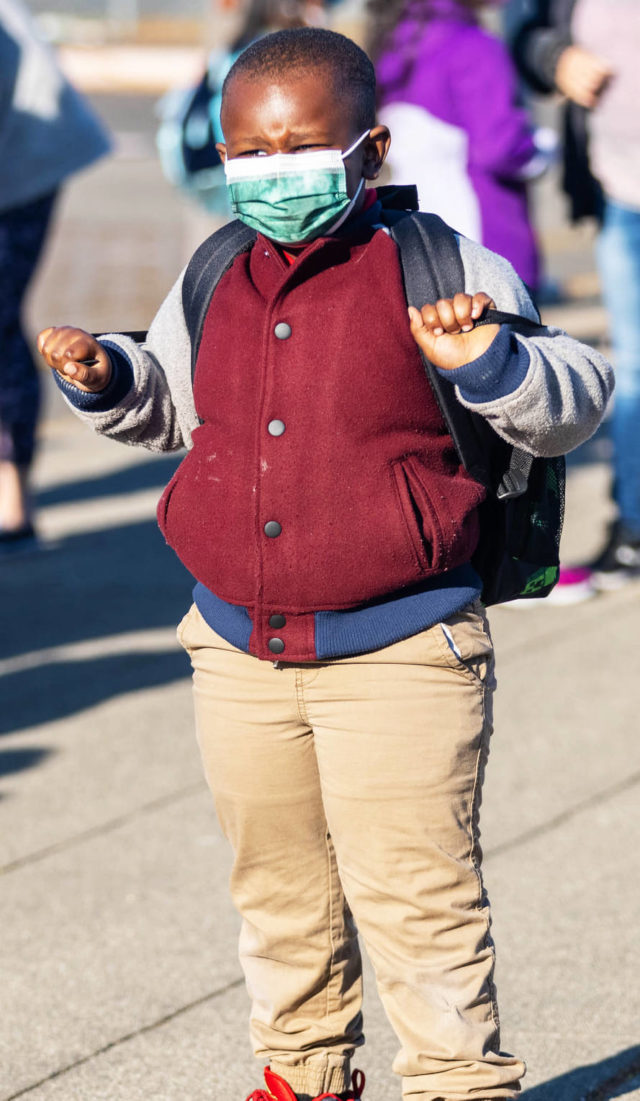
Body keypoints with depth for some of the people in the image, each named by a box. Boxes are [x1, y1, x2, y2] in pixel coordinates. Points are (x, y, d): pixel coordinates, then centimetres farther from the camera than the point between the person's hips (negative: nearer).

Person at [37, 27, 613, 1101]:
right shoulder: (213, 282, 6)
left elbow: (572, 406, -9)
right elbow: (168, 404, 24)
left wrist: (490, 361, -28)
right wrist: (103, 375, 4)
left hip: (397, 652, -5)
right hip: (239, 650, 6)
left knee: (416, 896, -3)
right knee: (279, 891, 20)